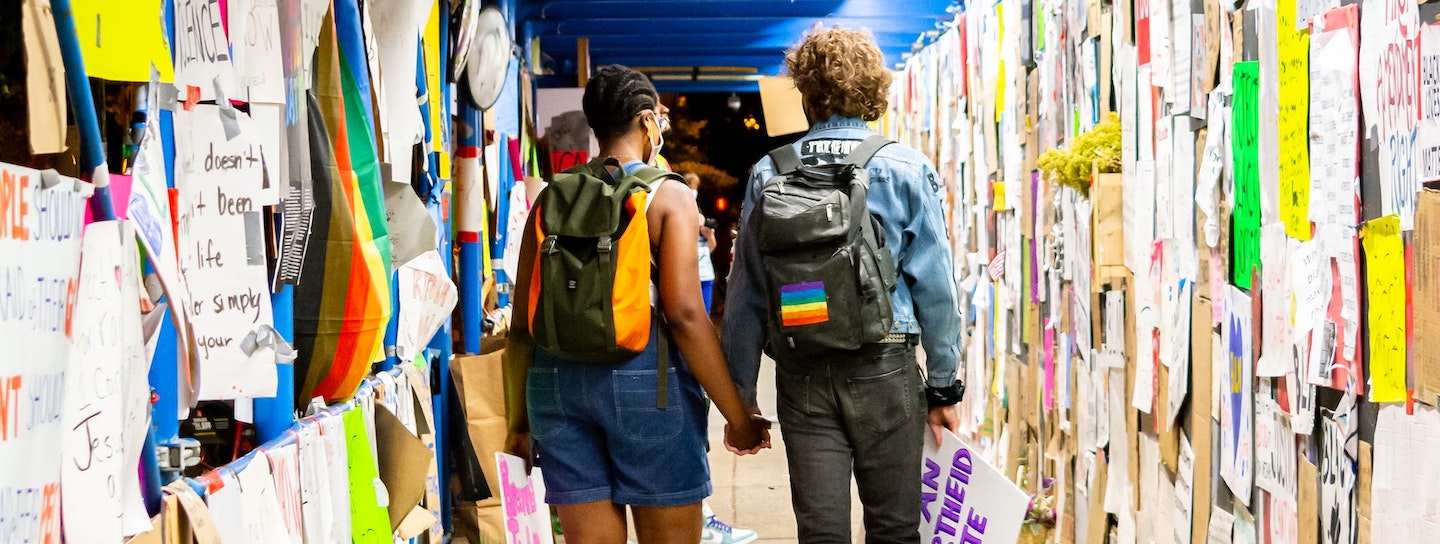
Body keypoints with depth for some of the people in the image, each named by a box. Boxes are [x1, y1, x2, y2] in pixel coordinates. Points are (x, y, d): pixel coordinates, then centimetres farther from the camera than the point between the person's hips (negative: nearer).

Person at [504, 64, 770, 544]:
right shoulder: (668, 196, -3)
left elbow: (522, 323, 8)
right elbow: (684, 314, -13)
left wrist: (518, 420, 16)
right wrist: (737, 417, -8)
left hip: (556, 381, 4)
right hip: (644, 379, -4)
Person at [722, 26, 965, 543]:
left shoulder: (769, 174, 2)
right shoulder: (907, 169, -2)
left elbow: (745, 292, 3)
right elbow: (935, 286, -2)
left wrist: (739, 399, 9)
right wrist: (943, 384, 7)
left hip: (802, 376, 1)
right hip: (884, 368, -1)